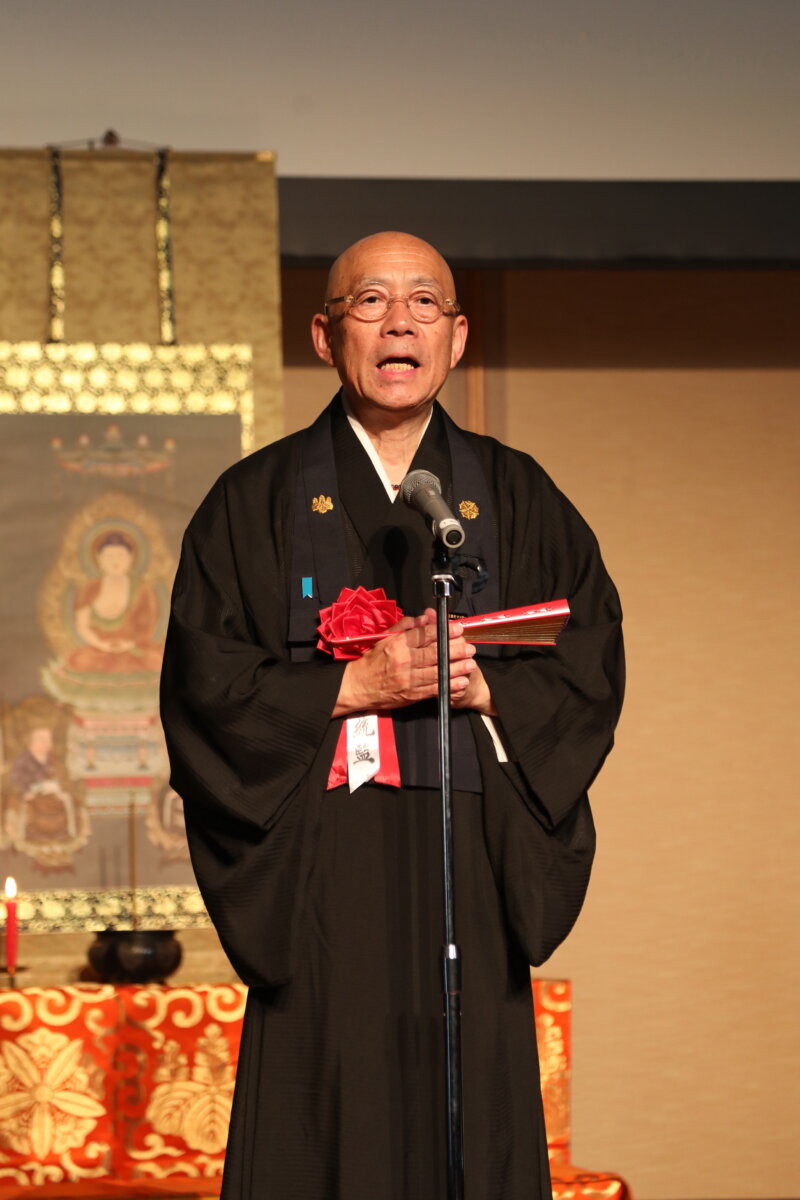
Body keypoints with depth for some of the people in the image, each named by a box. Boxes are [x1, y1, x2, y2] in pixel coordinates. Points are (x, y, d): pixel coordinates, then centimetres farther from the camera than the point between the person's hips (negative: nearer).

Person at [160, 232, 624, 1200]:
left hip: (471, 859, 2)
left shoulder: (519, 501, 12)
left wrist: (482, 687, -10)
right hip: (323, 858, -2)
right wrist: (354, 686, -12)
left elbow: (592, 669, 7)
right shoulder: (257, 502, 6)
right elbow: (205, 684, -2)